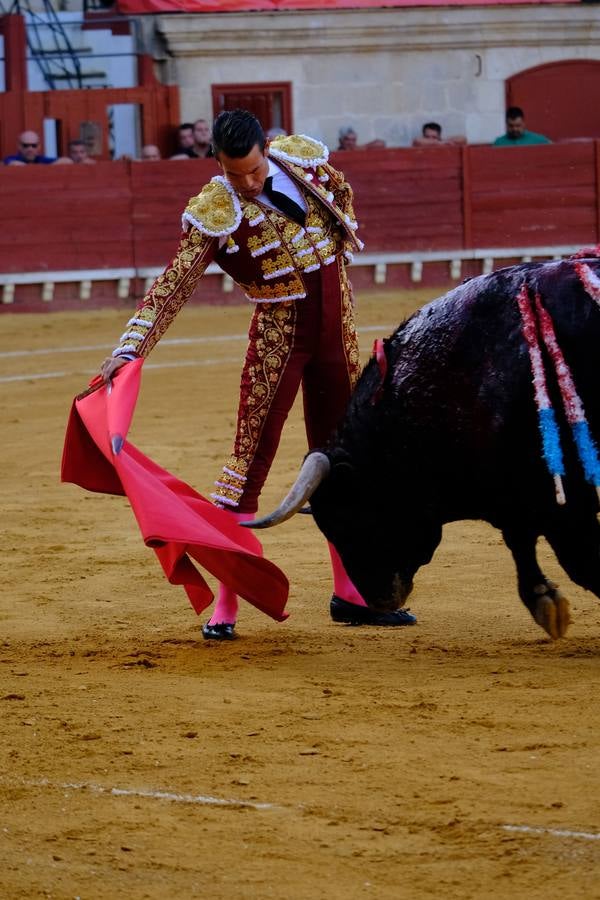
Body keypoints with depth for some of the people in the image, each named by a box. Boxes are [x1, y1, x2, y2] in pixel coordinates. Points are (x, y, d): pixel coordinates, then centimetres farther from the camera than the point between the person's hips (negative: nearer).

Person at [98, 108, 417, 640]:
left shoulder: (303, 157, -5)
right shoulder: (214, 212, -19)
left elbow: (341, 193, 19)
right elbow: (174, 286, -23)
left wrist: (343, 245, 8)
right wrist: (130, 349, -33)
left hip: (336, 327, 5)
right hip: (278, 333, -5)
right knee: (252, 457, -8)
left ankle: (351, 593, 20)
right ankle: (225, 604, -5)